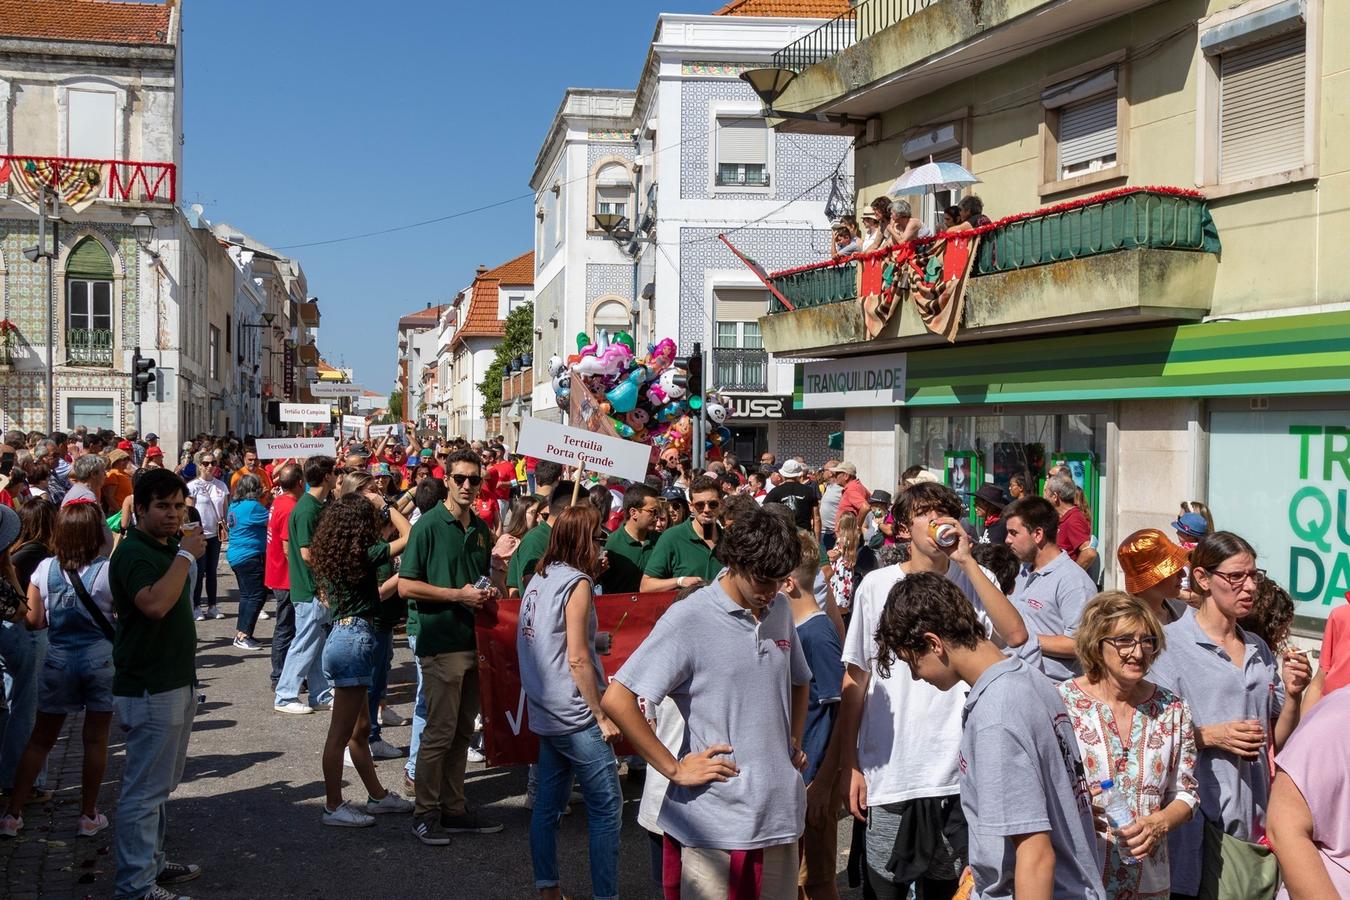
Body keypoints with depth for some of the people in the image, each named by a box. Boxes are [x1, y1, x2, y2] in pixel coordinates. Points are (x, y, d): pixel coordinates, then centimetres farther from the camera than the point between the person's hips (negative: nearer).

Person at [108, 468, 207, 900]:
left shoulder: (166, 548, 13)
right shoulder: (133, 553, -17)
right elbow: (155, 603, -36)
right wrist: (186, 556, -29)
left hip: (174, 684, 10)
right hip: (149, 690, -10)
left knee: (161, 784, 19)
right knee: (144, 790, -4)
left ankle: (153, 862, 31)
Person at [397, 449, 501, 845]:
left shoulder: (481, 528, 12)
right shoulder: (429, 525, -9)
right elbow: (406, 586, -12)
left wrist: (492, 589, 2)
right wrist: (459, 595, -17)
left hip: (475, 641, 7)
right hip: (441, 643, -7)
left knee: (463, 731, 13)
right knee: (440, 732, -2)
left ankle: (453, 808, 23)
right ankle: (426, 813, 11)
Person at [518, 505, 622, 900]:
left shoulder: (539, 579, 9)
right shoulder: (577, 582, -15)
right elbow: (577, 659, -18)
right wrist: (603, 717, -14)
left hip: (547, 713, 9)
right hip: (575, 717, -9)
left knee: (549, 802, 14)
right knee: (607, 808, -2)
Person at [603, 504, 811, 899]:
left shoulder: (780, 609, 7)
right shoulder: (688, 619, -13)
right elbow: (616, 700, -17)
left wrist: (795, 743, 13)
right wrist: (675, 769, -14)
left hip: (780, 814, 6)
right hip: (715, 820, -6)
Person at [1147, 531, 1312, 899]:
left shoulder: (1259, 649, 12)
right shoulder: (1172, 643, -9)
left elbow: (1279, 742, 14)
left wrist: (1293, 695, -2)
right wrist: (1210, 736, -21)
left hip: (1252, 812, 6)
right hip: (1195, 815, -6)